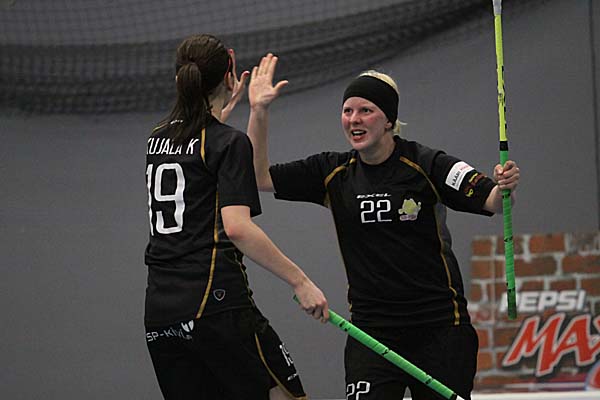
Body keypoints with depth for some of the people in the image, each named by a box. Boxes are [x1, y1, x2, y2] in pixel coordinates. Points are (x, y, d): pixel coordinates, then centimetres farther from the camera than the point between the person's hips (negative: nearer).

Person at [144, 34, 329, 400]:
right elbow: (237, 227, -19)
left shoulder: (159, 138, 15)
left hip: (159, 312, 7)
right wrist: (300, 281, -17)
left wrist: (224, 110, 47)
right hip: (217, 302, -7)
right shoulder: (231, 143, -6)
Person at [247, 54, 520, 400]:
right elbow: (260, 177, 5)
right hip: (372, 329, 3)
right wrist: (259, 111, -4)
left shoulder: (427, 166, -7)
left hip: (440, 327, -3)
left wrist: (505, 187, -35)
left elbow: (491, 202, -12)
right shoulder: (334, 174, 6)